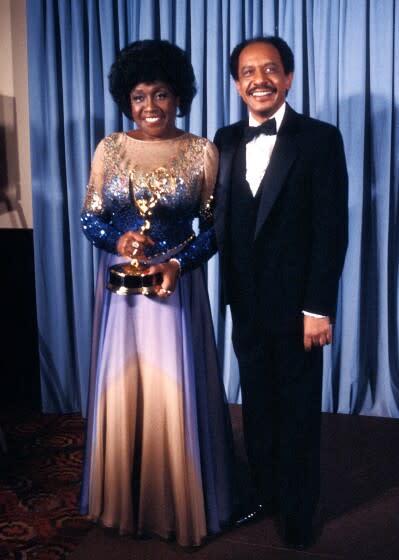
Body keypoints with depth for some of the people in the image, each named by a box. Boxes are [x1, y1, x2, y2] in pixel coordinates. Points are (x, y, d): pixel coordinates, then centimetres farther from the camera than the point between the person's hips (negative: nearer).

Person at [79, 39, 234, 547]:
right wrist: (117, 241, -16)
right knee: (120, 389, 9)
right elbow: (89, 219, 5)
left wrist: (177, 264, -17)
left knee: (176, 392, 3)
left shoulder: (202, 152, -2)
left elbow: (213, 228, -1)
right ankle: (123, 499, 31)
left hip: (177, 284, -2)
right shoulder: (109, 148, 3)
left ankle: (181, 503, 25)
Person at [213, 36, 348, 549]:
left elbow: (331, 229, -11)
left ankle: (298, 511, 31)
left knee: (298, 410, 11)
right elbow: (221, 219, 6)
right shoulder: (226, 141, 7)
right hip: (246, 301, 4)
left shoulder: (320, 139, -7)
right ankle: (265, 494, 37)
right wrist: (229, 288, -1)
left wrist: (319, 308, -15)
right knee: (257, 405, 17)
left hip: (296, 301, -4)